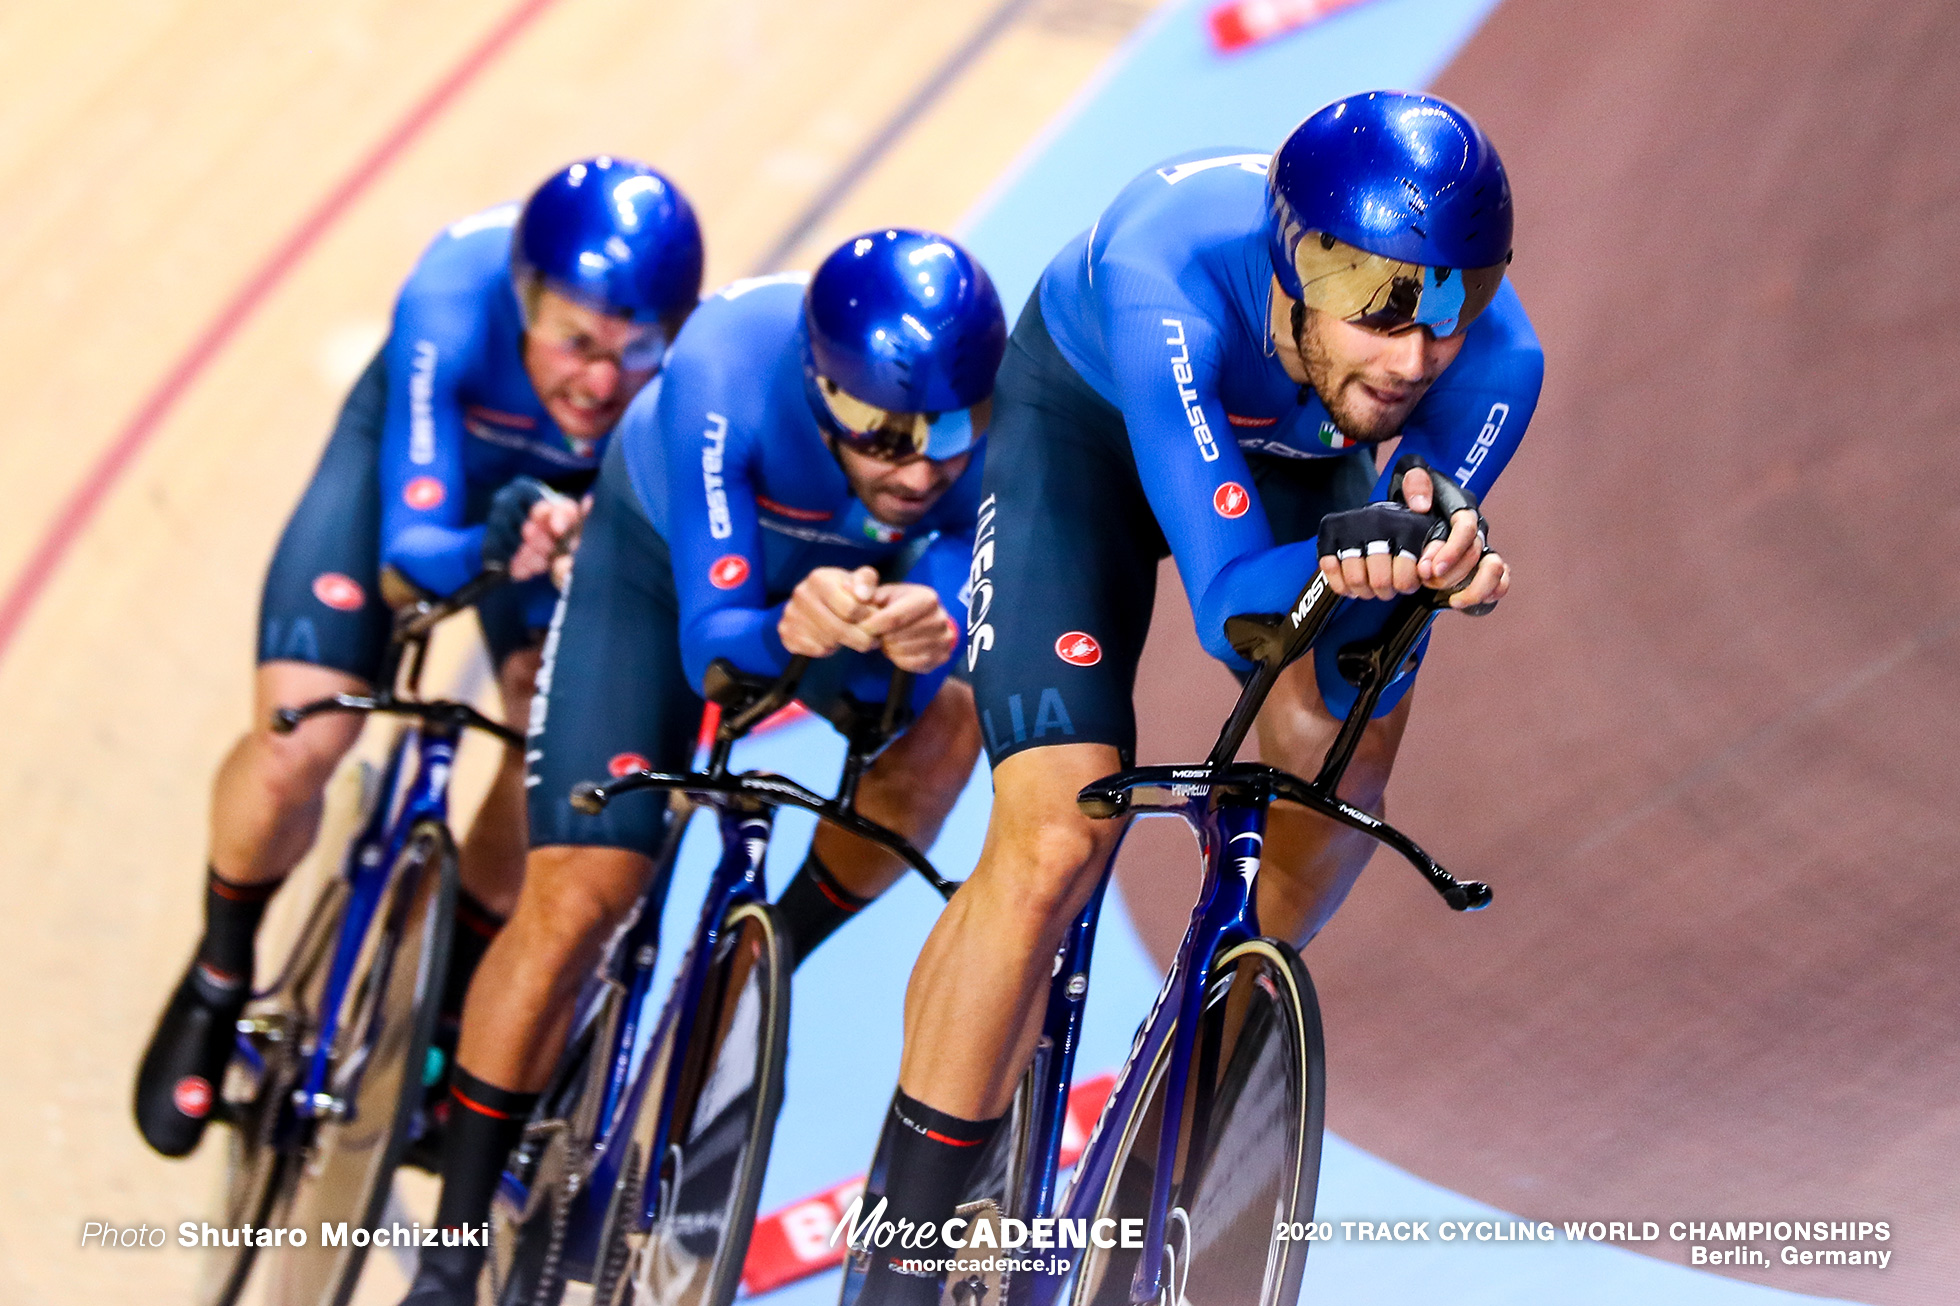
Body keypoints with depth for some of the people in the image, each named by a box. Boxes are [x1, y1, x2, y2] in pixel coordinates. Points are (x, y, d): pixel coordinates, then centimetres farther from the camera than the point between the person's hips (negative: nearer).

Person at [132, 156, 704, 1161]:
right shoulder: (453, 302, -40)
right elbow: (417, 544, -35)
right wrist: (498, 547, -57)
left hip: (565, 490, 2)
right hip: (416, 454, -1)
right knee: (296, 743, -16)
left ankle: (450, 997, 12)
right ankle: (217, 980, 17)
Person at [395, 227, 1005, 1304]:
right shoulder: (726, 374, -41)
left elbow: (920, 665, -31)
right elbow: (713, 640, -39)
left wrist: (918, 641, -54)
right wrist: (792, 632, -61)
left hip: (854, 574, 3)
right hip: (670, 551, -3)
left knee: (944, 722, -28)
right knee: (575, 899, -11)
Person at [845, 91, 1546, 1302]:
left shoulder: (1496, 363, -32)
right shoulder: (1169, 276, -43)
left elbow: (1365, 667, -28)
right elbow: (1229, 601, -42)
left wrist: (1407, 581, -50)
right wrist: (1348, 549, -61)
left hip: (1287, 445, 4)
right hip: (1088, 415, -4)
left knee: (1345, 738, -17)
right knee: (1056, 838, -17)